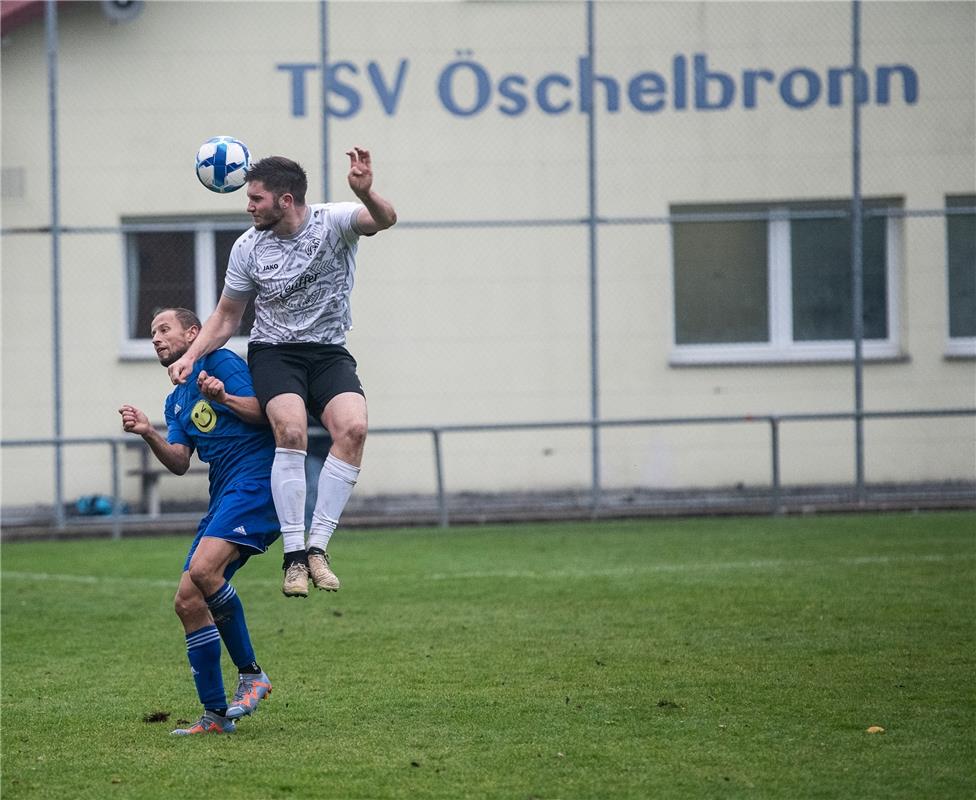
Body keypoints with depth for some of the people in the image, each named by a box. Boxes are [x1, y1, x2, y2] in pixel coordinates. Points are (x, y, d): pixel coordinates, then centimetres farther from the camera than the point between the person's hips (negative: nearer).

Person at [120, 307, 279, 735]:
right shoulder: (176, 401, 25)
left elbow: (264, 412, -10)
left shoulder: (221, 362, 2)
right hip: (224, 494, 9)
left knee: (204, 568, -29)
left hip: (256, 479, -9)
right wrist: (148, 434, -5)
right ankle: (215, 715, 4)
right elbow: (179, 462, 11)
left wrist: (225, 397, -26)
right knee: (187, 601, -1)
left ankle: (251, 674, -16)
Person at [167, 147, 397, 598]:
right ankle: (294, 555, -25)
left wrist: (365, 193, -52)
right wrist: (191, 355, -4)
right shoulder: (249, 247, 0)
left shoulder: (333, 222, -8)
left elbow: (384, 220, -30)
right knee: (291, 430, -29)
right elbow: (226, 317, 11)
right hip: (273, 353, 0)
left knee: (352, 427, -28)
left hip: (329, 352, 0)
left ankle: (317, 547, -20)